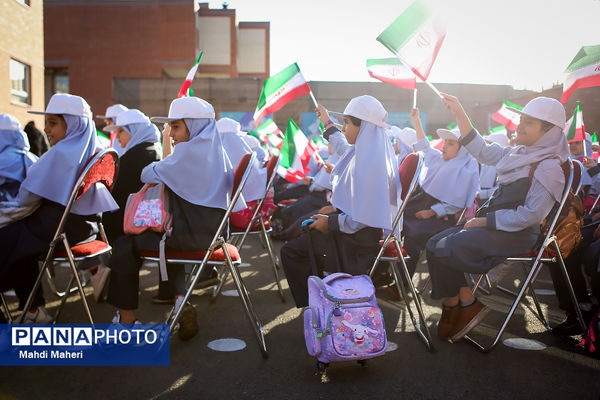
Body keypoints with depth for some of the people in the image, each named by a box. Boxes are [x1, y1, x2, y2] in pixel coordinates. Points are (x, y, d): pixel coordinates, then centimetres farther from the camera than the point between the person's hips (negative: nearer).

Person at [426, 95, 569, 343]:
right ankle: (466, 305, -5)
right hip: (496, 226, 9)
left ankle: (454, 309, 5)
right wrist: (459, 113, 11)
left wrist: (485, 221, -16)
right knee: (435, 244, -5)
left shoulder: (549, 167, -13)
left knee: (444, 250, -17)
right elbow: (482, 151, 17)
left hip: (517, 235, -9)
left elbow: (530, 215, -20)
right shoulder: (518, 154, 12)